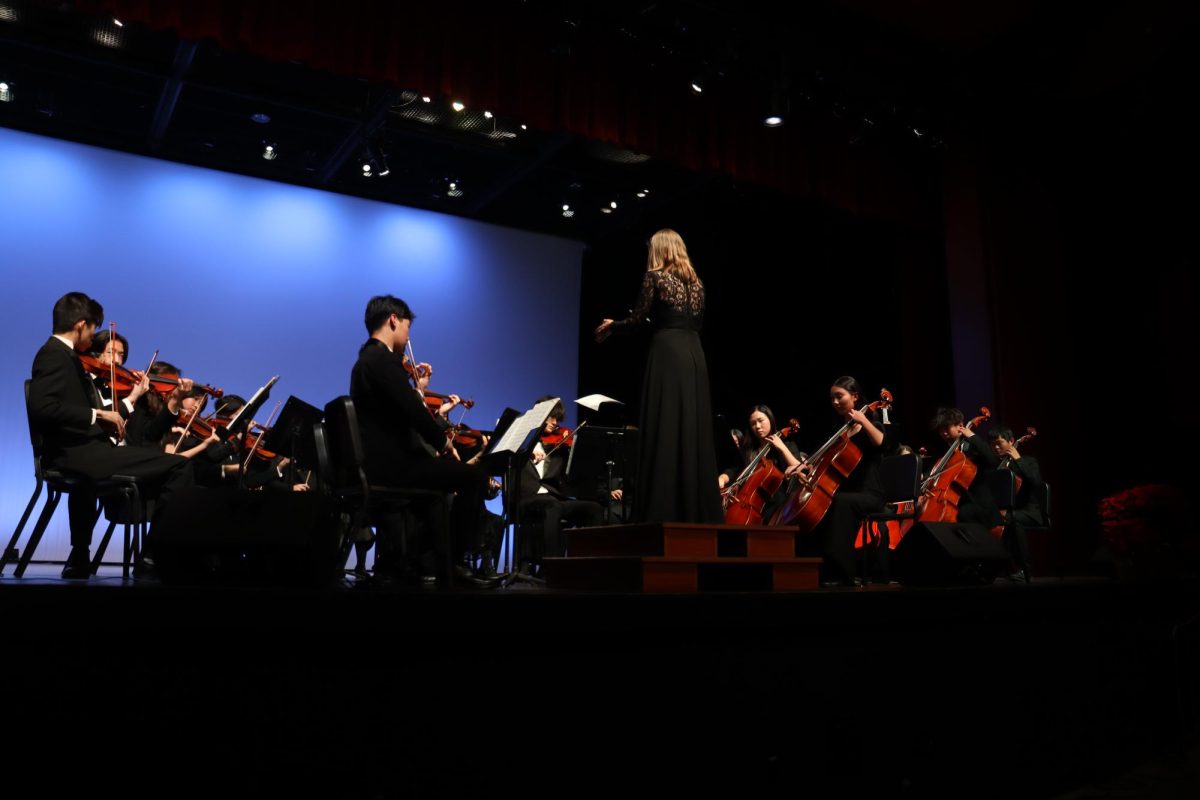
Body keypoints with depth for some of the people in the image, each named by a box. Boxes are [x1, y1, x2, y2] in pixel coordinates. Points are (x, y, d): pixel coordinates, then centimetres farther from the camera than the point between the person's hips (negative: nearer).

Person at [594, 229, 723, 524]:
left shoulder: (655, 276, 0)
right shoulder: (696, 281, 17)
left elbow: (639, 319, -1)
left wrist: (612, 326, 18)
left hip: (667, 354, -6)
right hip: (694, 356, 6)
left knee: (665, 434, -6)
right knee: (694, 432, 6)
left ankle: (664, 514, -8)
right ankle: (698, 514, 5)